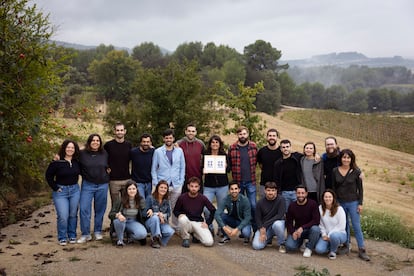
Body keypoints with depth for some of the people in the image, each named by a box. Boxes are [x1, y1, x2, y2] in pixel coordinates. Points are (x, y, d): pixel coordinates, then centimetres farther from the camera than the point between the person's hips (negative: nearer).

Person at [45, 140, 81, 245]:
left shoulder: (77, 162, 2)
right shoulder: (57, 162, -10)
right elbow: (49, 176, -3)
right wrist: (55, 188, -6)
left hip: (75, 190, 4)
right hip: (60, 191, -4)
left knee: (73, 215, 9)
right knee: (63, 216, -8)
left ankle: (72, 236, 23)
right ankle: (62, 238, 9)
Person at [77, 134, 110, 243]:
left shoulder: (104, 154, 5)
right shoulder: (82, 154, 0)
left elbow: (108, 166, 19)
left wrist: (107, 171, 5)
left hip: (102, 185, 2)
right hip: (87, 185, -1)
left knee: (100, 210, 9)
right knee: (84, 209, -8)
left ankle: (98, 231, 23)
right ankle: (85, 234, 3)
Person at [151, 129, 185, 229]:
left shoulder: (179, 151, 7)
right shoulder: (158, 151, 2)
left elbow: (182, 167, 10)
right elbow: (153, 169, 3)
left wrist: (181, 181, 1)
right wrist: (156, 183, -4)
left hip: (176, 184, 2)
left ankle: (175, 227, 18)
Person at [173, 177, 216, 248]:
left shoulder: (203, 198, -6)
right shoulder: (182, 197, -9)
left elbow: (213, 210, 5)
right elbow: (175, 210, 4)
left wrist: (207, 223, -1)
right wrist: (180, 215, -18)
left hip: (199, 223, 1)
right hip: (187, 222, -1)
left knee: (209, 242, -20)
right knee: (182, 219, -38)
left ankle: (196, 235, 14)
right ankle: (186, 238, -8)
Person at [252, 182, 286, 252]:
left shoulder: (280, 199, -13)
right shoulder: (260, 203, -5)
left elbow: (280, 216, -20)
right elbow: (258, 218, -1)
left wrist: (265, 225, -22)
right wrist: (262, 230, -18)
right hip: (264, 226, 2)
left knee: (277, 224, -39)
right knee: (256, 246, -17)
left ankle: (282, 244, -10)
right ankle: (269, 237, 18)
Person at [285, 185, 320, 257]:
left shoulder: (313, 204, -13)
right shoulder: (292, 206, -3)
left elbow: (316, 220, -20)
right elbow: (289, 222, 1)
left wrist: (302, 227, -29)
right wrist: (292, 232, -19)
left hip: (310, 229, -2)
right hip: (297, 230, 2)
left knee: (315, 229, -37)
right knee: (289, 247, -22)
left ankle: (309, 248, -9)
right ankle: (301, 242, 15)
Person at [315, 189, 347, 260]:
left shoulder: (339, 209, -13)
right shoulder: (320, 208, -3)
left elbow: (341, 226, -14)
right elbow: (320, 224, 2)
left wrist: (329, 235, -16)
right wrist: (324, 235, -11)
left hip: (339, 233, -3)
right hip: (326, 235, 3)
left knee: (334, 235, -40)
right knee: (319, 249, -22)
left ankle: (333, 251, -7)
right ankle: (330, 245, 13)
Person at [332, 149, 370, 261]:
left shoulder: (356, 171, -6)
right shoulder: (335, 171, 0)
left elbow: (360, 188, -1)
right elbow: (333, 187, 7)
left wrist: (360, 203, -5)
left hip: (353, 202, -2)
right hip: (340, 203, 2)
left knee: (357, 226, -3)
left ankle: (362, 250, 4)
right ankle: (346, 246, 26)